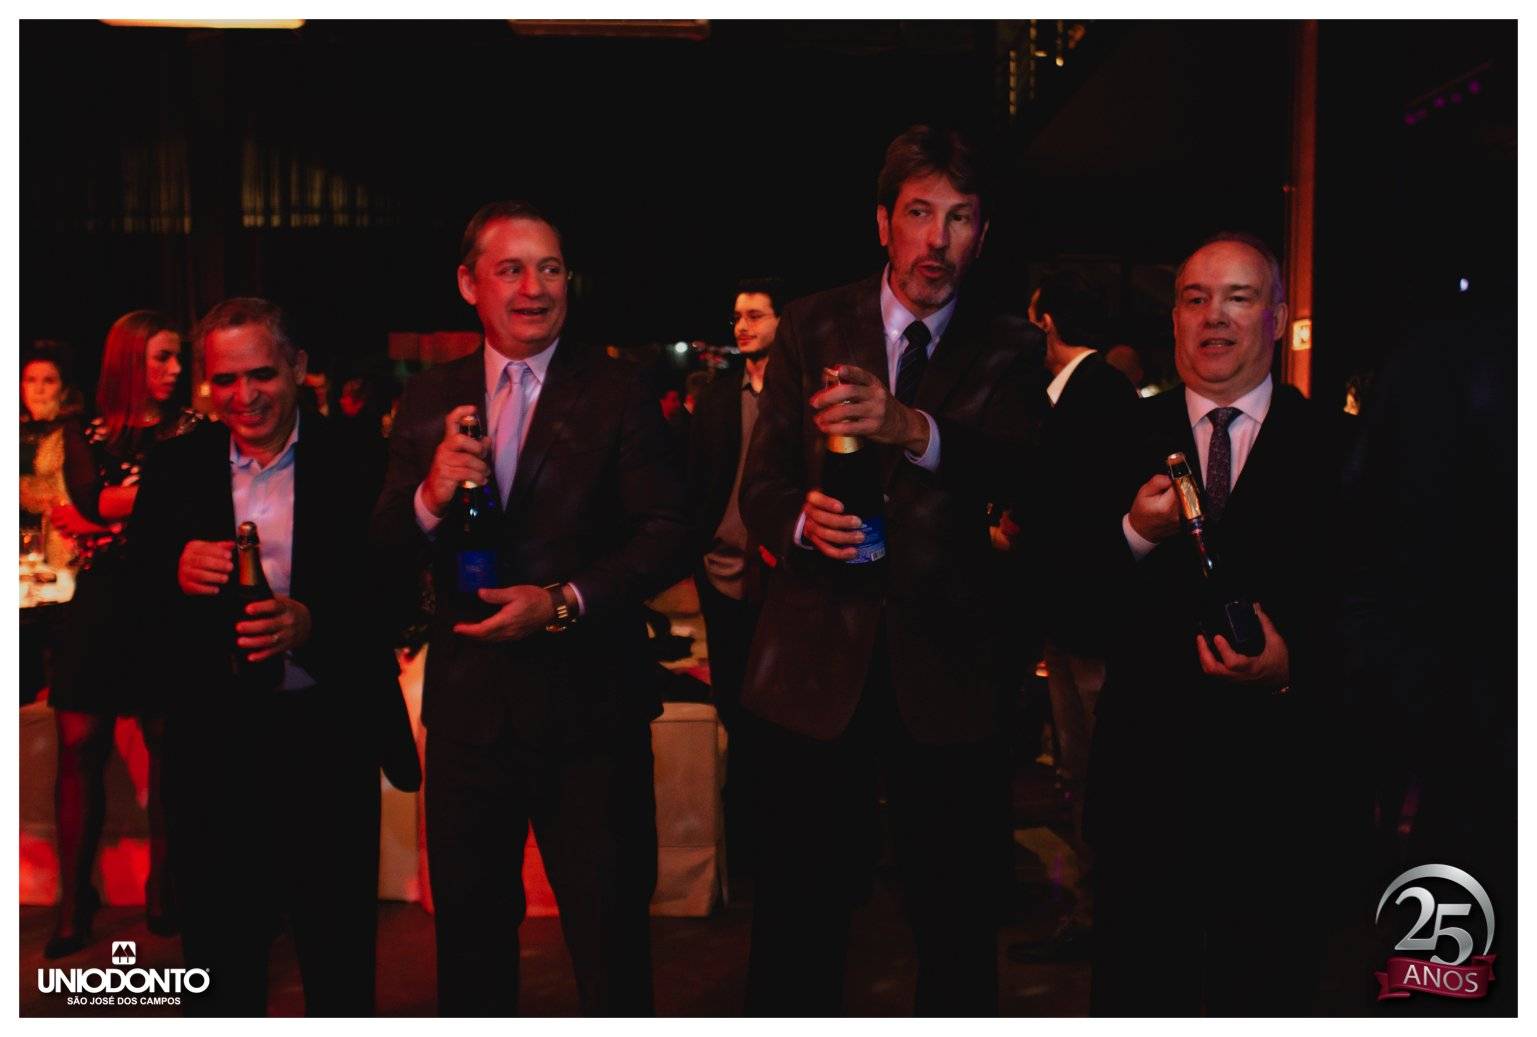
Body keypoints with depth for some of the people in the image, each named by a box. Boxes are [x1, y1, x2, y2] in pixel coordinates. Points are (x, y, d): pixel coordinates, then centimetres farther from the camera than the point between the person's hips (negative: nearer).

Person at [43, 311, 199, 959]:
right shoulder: (86, 436, 12)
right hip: (101, 600, 1)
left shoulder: (192, 433, 6)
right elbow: (90, 501, -5)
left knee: (166, 743, 0)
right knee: (80, 746, -1)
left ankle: (162, 891, 10)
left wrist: (103, 518, -7)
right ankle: (74, 901, 6)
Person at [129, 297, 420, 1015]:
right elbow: (129, 600, 5)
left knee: (340, 947, 10)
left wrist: (311, 623, -24)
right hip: (214, 737, 2)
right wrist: (174, 573, -17)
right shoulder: (175, 469, 6)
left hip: (328, 733, -2)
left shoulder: (353, 463, -2)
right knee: (219, 947, 11)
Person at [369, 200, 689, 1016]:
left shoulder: (617, 393, -3)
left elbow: (669, 535, -8)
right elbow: (384, 556, 1)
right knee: (468, 932, 18)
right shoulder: (428, 402, 5)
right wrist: (430, 496, -19)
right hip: (468, 703, 3)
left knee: (611, 939, 8)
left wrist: (567, 601, -20)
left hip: (590, 705, -3)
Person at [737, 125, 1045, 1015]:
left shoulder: (1009, 350, 4)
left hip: (948, 670, 0)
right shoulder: (813, 327, 6)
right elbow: (760, 486, 4)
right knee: (798, 917, 5)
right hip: (820, 664, 0)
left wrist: (914, 429, -37)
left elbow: (1018, 466, -17)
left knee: (960, 924, 8)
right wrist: (801, 519, -20)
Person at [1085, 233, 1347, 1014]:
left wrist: (1292, 669, -22)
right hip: (1144, 769, 1)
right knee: (1136, 989, 13)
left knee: (1262, 993, 13)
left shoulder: (1335, 451, 0)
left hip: (1276, 781, -1)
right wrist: (1134, 534, -19)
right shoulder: (1122, 442, 3)